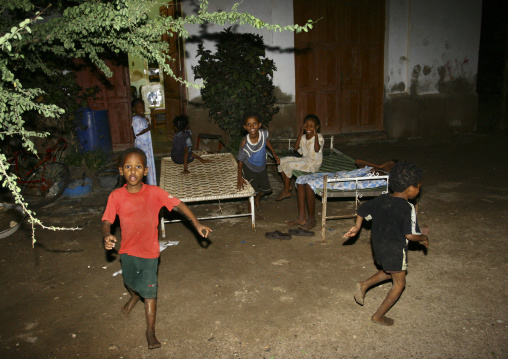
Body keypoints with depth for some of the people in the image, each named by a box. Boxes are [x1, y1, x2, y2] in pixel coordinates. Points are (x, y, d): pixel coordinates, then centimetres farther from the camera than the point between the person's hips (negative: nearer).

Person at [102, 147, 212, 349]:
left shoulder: (154, 192, -19)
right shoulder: (116, 196, -16)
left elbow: (177, 204, -13)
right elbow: (107, 221, -11)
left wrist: (196, 224, -20)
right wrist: (107, 236, -32)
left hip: (149, 251, -2)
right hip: (127, 251, 3)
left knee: (149, 290, 3)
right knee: (130, 282, 27)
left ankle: (150, 331, 21)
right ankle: (134, 296, 64)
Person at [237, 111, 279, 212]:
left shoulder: (263, 133, -24)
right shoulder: (245, 144, -35)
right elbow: (240, 161, -22)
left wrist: (274, 153, 6)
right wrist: (240, 178, -23)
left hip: (261, 167, 5)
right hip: (249, 168, -5)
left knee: (266, 188, 18)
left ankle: (257, 198, 51)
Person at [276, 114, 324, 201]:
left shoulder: (319, 137, -12)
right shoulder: (303, 137, 7)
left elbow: (317, 149, -31)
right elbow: (296, 148, -5)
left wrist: (315, 135, -32)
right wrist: (300, 134, -8)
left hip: (313, 164, -8)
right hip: (303, 160, 8)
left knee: (288, 165, -20)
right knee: (282, 161, 0)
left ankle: (286, 191, -5)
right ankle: (287, 186, 8)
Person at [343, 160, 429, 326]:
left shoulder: (381, 199, -2)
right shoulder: (408, 208, -21)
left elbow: (363, 210, 6)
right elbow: (410, 235, -20)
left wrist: (357, 227, 17)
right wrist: (423, 238, -1)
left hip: (378, 246, 7)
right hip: (395, 250, -7)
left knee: (389, 271, 31)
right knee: (399, 283, 12)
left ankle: (364, 285, 18)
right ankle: (378, 316, 18)